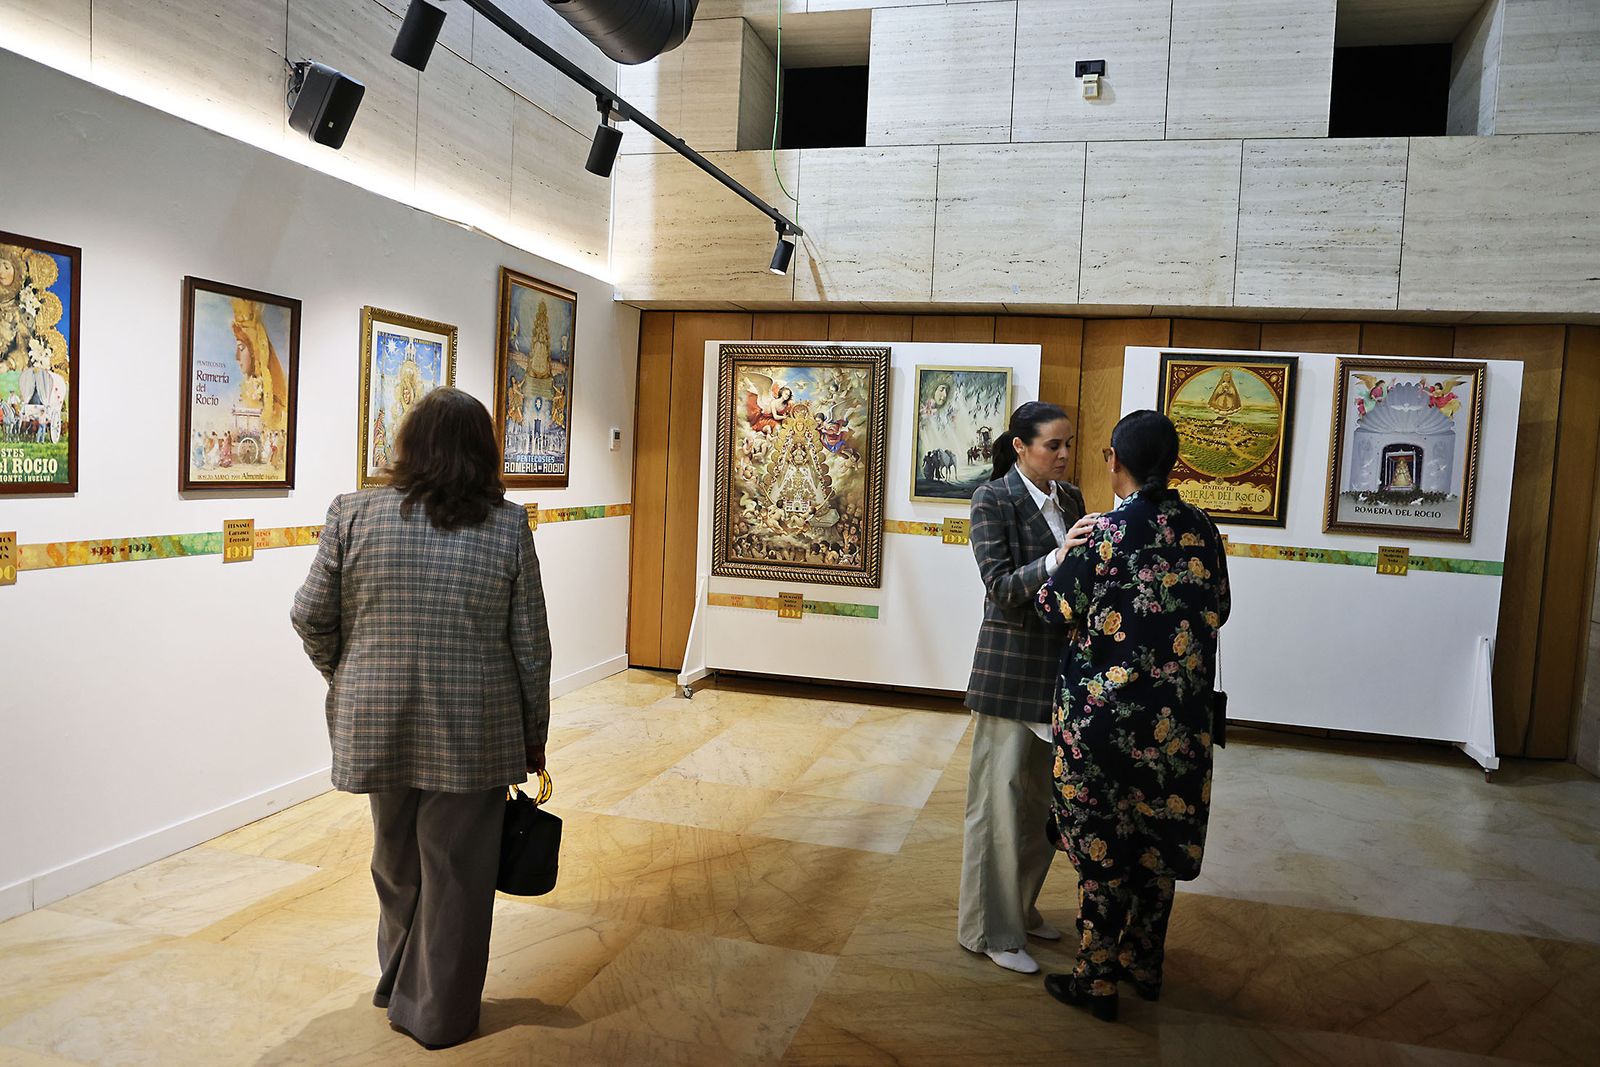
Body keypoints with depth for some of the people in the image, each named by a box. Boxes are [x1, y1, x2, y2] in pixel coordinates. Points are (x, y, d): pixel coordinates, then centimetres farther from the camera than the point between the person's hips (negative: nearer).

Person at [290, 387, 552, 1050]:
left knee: (397, 863, 22)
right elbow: (530, 644, -4)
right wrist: (534, 734, 7)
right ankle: (439, 1015, 25)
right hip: (474, 732, -2)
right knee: (456, 872, 11)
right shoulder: (508, 527, -6)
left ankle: (400, 986, 42)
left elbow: (312, 616, 0)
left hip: (378, 725, 2)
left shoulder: (353, 515, -4)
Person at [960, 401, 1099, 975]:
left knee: (1045, 797, 16)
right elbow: (999, 586, -18)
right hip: (1011, 670, -7)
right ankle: (991, 929, 17)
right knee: (1001, 798, 3)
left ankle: (1021, 907, 34)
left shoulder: (1070, 497, 8)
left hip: (1061, 667, 7)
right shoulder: (993, 499, -11)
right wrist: (1056, 560, -33)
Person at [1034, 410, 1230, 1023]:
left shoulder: (1104, 534, -17)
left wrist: (1061, 559, 7)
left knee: (1101, 843, 8)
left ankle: (1096, 981, 20)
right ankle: (1144, 965, 34)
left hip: (1106, 714, -5)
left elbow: (1057, 614, -8)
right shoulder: (1201, 529, -1)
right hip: (1179, 719, 6)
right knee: (1158, 838, 18)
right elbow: (1218, 611, 12)